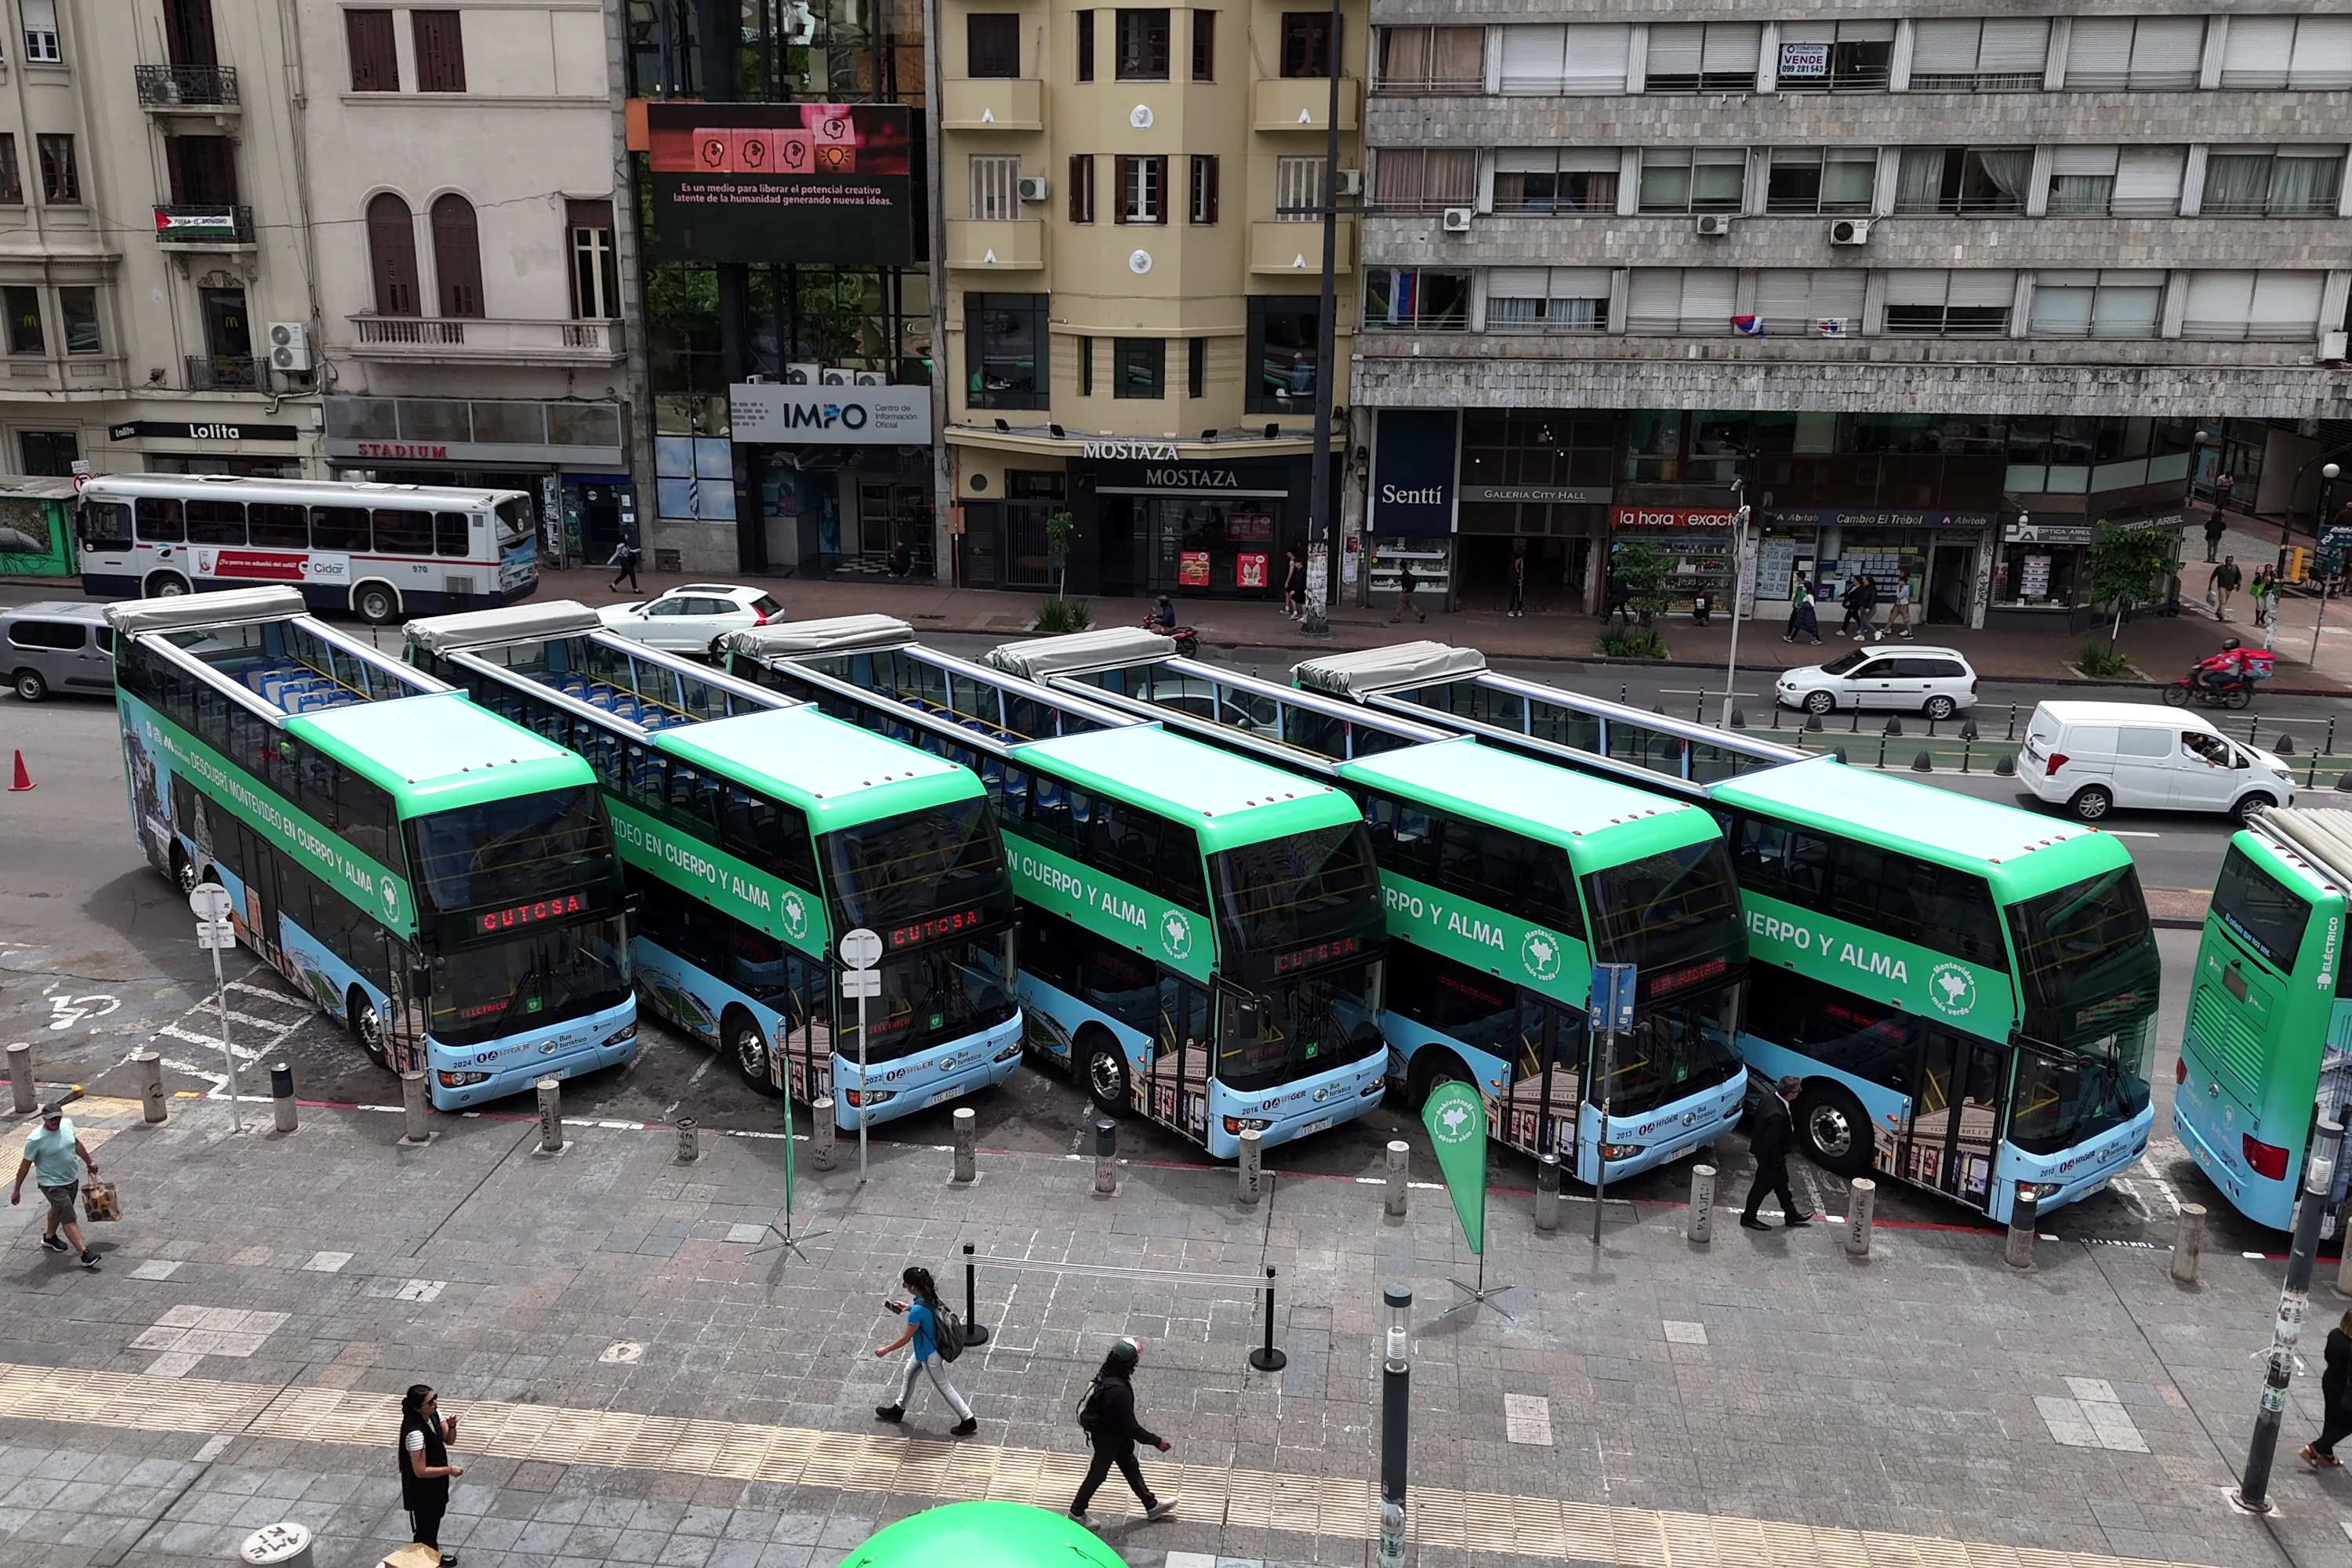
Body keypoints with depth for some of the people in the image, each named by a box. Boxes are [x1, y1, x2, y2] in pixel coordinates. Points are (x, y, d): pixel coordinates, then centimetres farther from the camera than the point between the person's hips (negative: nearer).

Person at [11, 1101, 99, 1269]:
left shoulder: (67, 1124, -7)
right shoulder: (35, 1139, -25)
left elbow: (76, 1144, 13)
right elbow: (25, 1165, -15)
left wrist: (89, 1161, 22)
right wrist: (17, 1190, -8)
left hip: (71, 1180, 7)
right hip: (52, 1185, -7)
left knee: (58, 1209, 29)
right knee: (69, 1218, -8)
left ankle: (49, 1237, 54)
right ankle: (85, 1254, -10)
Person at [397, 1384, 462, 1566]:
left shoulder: (434, 1414, -11)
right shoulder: (416, 1433, -36)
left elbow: (449, 1440, 0)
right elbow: (420, 1471, -31)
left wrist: (452, 1427, -20)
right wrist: (449, 1470, -24)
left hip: (436, 1483, 8)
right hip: (422, 1489, -8)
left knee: (435, 1519, 28)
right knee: (425, 1527, 13)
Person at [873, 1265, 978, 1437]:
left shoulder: (917, 1310, -36)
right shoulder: (930, 1295, -12)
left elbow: (906, 1339, -24)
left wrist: (885, 1350, -11)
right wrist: (908, 1307, 12)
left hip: (929, 1355, -9)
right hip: (925, 1348, 9)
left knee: (943, 1387, 10)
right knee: (909, 1374, 27)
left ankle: (968, 1421, 24)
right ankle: (898, 1410, 48)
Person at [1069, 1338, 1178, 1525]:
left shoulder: (1106, 1375, -13)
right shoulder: (1119, 1391, -40)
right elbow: (1131, 1426, -31)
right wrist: (1156, 1441, -20)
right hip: (1108, 1438, -8)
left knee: (1131, 1467, 22)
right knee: (1097, 1475, 14)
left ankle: (1151, 1505, 40)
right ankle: (1076, 1512, 36)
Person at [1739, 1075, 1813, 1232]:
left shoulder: (1770, 1097, -12)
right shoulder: (1777, 1115, -39)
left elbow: (1758, 1118, 5)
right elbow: (1771, 1143, -31)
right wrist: (1779, 1161, -15)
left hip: (1763, 1148, 9)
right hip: (1770, 1156, -9)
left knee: (1781, 1182, 24)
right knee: (1763, 1185, 12)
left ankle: (1791, 1215, 42)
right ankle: (1749, 1217, 30)